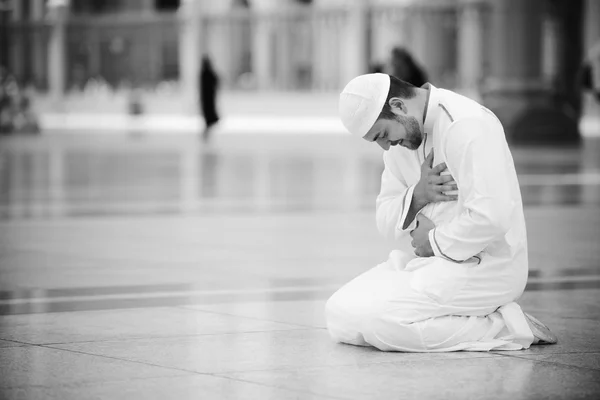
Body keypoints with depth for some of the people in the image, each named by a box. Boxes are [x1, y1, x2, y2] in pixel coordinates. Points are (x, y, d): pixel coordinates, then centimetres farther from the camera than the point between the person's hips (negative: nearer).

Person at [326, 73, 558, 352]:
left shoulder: (468, 126, -19)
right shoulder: (401, 139, 10)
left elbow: (491, 218, -28)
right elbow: (386, 220, 10)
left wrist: (435, 242, -13)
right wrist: (417, 196, -12)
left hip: (482, 264, -9)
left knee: (377, 318, -26)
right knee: (339, 314, -5)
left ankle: (502, 327, -12)